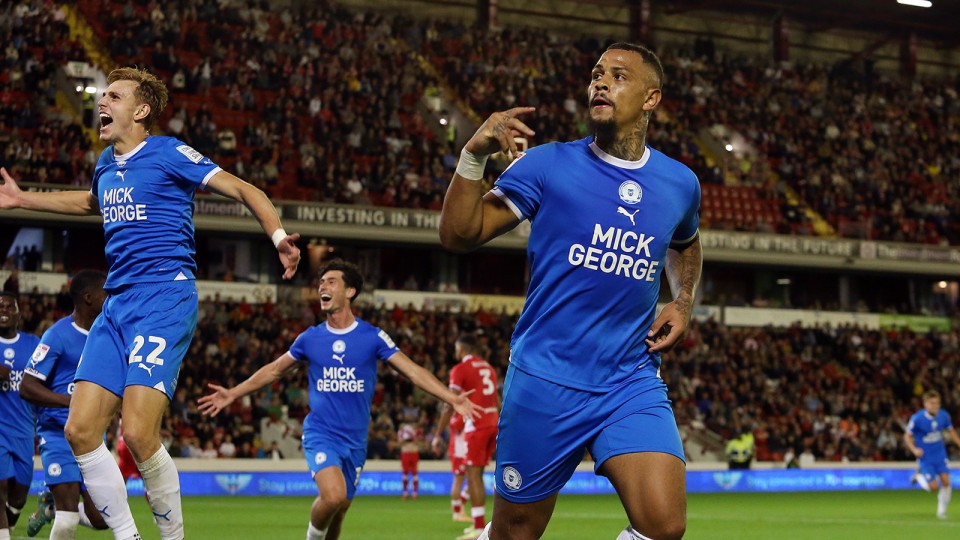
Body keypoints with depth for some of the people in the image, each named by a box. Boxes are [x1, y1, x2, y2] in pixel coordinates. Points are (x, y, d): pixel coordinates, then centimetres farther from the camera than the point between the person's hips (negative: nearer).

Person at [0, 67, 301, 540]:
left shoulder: (168, 154, -3)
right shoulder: (106, 165, 18)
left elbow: (243, 190, -5)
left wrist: (278, 235, -21)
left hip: (165, 301, -7)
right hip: (117, 305, 7)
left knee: (138, 433, -20)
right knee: (80, 430, -5)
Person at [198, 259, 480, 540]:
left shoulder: (372, 336, -3)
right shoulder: (310, 337, 1)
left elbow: (413, 371, -6)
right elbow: (274, 370, 15)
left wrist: (453, 399, -17)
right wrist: (233, 394, 11)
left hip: (355, 440, 2)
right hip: (320, 434, -1)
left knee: (339, 510, 9)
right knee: (334, 496, -26)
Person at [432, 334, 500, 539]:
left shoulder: (460, 370, -4)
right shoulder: (489, 368, 18)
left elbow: (450, 406, -8)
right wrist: (500, 429, 28)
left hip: (476, 425, -7)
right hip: (494, 423, 7)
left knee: (473, 475, -6)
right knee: (476, 474, 15)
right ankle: (478, 522, 16)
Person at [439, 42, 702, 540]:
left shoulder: (680, 183, 8)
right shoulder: (549, 165, -2)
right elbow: (458, 235, -7)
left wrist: (682, 302, 13)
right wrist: (474, 154, -20)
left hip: (633, 382, 2)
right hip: (545, 381, -2)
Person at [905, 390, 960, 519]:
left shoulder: (944, 415, -7)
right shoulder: (917, 419, -20)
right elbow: (907, 436, -8)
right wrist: (914, 449, -23)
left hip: (940, 455, 4)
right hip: (925, 457, -4)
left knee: (945, 482, -5)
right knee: (933, 486, -8)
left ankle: (942, 510, 14)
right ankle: (919, 477, 25)